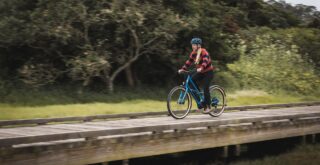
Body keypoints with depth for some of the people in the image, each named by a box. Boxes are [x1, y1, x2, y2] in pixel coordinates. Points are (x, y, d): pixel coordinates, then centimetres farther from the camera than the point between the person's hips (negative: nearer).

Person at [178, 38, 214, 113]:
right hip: (201, 73, 7)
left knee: (205, 88, -16)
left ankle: (207, 107, -5)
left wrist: (201, 68, -53)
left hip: (208, 72, -7)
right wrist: (182, 69, -11)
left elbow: (205, 61, -36)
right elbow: (189, 62, 2)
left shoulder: (204, 52, -20)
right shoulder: (193, 53, 1)